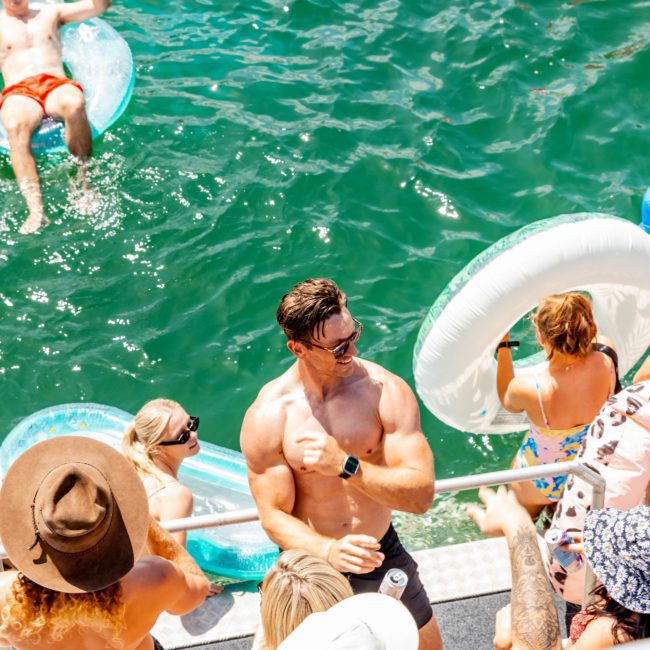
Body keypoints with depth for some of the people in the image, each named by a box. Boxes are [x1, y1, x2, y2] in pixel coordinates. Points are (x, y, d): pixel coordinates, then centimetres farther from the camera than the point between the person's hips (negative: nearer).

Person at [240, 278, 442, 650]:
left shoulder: (386, 391, -17)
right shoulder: (267, 417, -18)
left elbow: (422, 496, -21)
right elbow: (274, 516, -16)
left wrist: (346, 465, -35)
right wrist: (329, 551, -35)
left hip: (382, 554, 1)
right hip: (311, 564, -1)